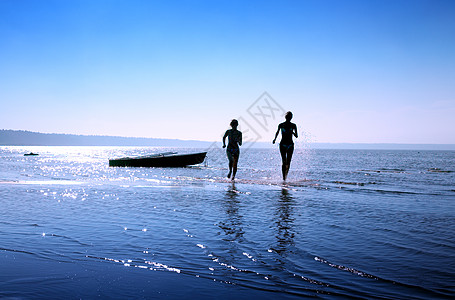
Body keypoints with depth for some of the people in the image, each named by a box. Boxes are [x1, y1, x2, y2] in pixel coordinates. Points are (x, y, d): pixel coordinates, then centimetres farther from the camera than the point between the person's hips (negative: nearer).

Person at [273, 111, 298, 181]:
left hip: (290, 145, 1)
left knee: (288, 162, 2)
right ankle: (284, 177, -8)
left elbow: (296, 136, -1)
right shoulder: (281, 125, 1)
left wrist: (293, 132, -19)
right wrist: (275, 139, 4)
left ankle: (286, 175, 22)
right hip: (283, 145, -1)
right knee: (284, 162, -9)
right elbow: (277, 132, 18)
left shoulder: (293, 125, 2)